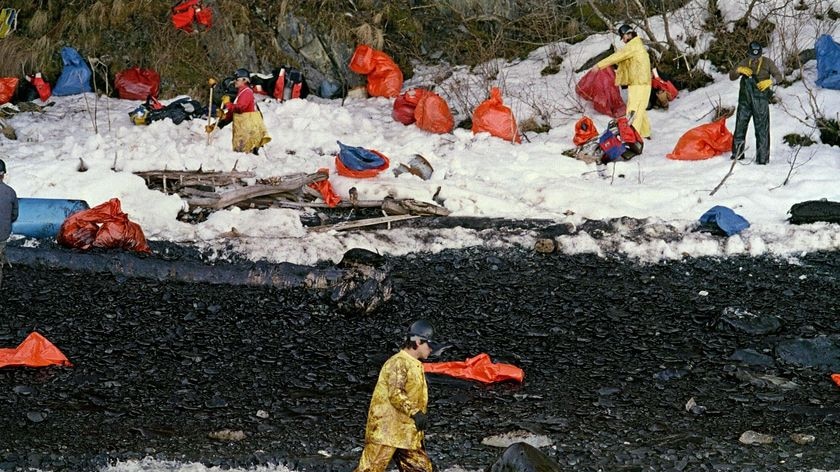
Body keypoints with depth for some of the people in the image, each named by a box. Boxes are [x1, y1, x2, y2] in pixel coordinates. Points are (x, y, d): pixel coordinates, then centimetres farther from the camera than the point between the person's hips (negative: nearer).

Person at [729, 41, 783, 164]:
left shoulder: (767, 63, 1)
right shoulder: (744, 63, 10)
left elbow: (779, 76, 0)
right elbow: (731, 76, 12)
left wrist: (770, 81, -20)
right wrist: (739, 70, -9)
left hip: (760, 100, -4)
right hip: (745, 99, 4)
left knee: (761, 128, -8)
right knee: (740, 126, 8)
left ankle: (762, 157, -7)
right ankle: (737, 154, 20)